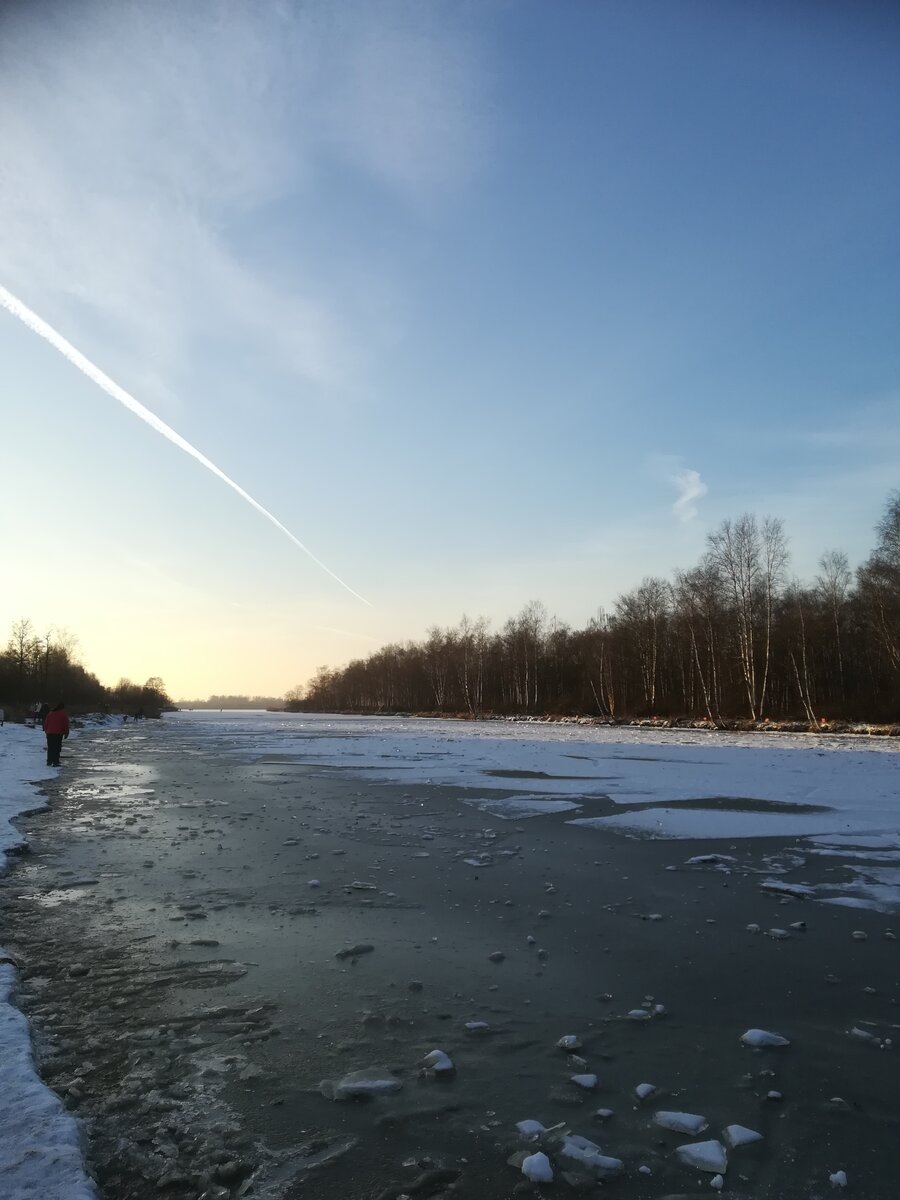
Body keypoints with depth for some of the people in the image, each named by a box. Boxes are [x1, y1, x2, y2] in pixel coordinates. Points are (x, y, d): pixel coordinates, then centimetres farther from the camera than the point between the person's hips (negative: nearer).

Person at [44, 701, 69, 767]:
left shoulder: (50, 713, 13)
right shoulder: (63, 714, -2)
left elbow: (46, 723, 14)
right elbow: (66, 724, -4)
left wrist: (46, 731, 21)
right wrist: (66, 733, 4)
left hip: (49, 733, 5)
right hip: (58, 734, -5)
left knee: (50, 748, 14)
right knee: (57, 748, -4)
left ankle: (49, 761, 19)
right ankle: (55, 762, -8)